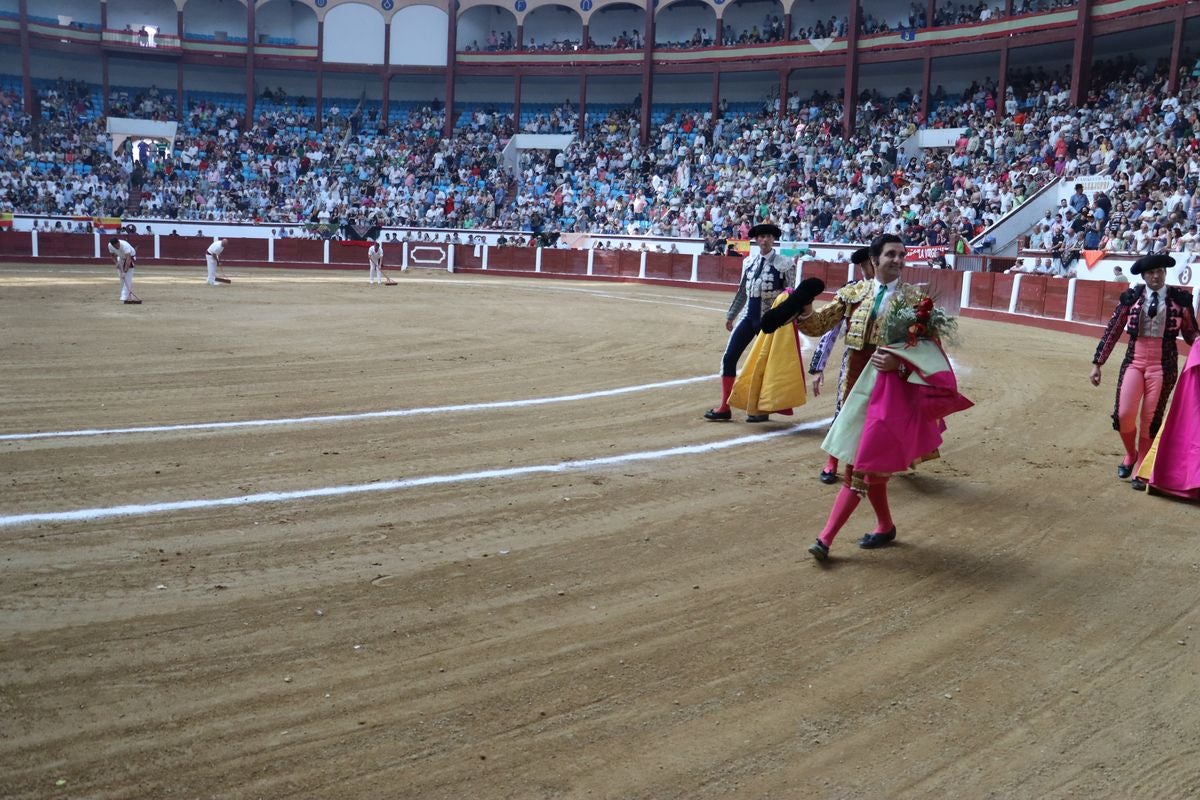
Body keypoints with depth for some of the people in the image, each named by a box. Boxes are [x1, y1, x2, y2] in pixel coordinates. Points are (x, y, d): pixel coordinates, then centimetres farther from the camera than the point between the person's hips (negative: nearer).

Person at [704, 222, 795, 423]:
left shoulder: (785, 263, -6)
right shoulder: (749, 261, 8)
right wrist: (731, 315, 21)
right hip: (748, 316, 5)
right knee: (728, 358, 0)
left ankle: (763, 409, 18)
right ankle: (724, 408, 8)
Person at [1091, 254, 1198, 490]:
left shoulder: (1180, 298, 0)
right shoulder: (1131, 297, 0)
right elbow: (1112, 331, 4)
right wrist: (1097, 363, 4)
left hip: (1163, 365, 0)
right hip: (1134, 361, 0)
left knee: (1151, 419, 2)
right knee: (1124, 414, -11)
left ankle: (1140, 471, 18)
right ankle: (1130, 455, 20)